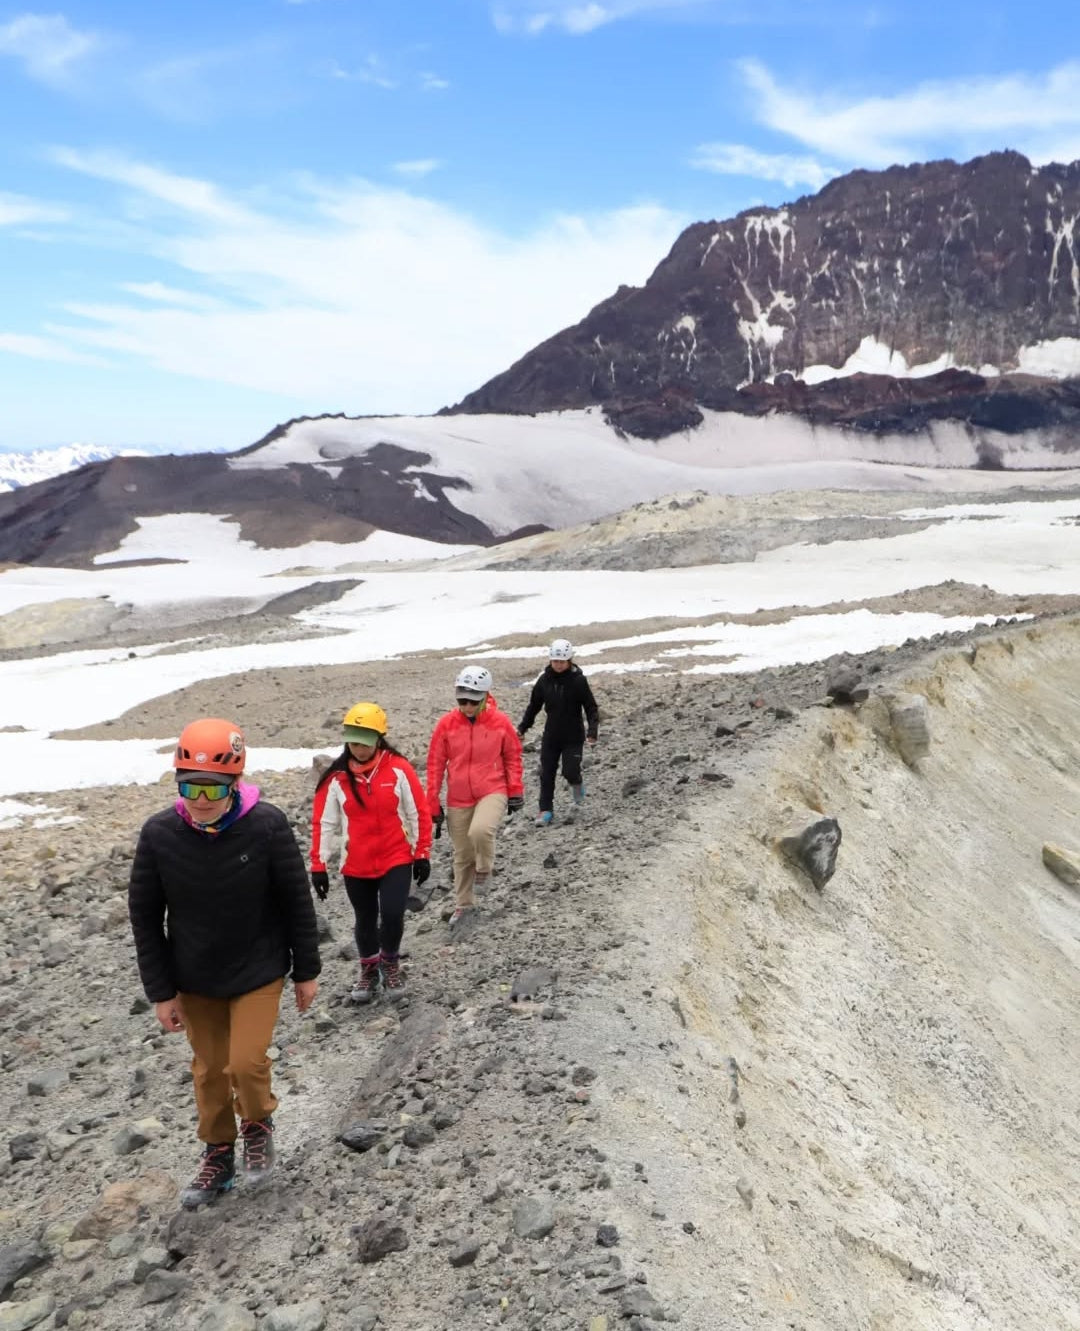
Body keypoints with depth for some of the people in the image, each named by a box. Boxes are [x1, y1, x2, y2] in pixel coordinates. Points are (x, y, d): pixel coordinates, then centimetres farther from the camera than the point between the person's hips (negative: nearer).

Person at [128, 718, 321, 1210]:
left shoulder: (267, 826, -24)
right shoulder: (159, 833, -19)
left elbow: (297, 902, -11)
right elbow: (145, 917, -6)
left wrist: (306, 971, -3)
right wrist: (161, 991, -3)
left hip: (258, 972, -2)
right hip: (195, 979, 3)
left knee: (247, 1062, -7)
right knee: (208, 1069, 15)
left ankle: (258, 1124, 26)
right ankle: (218, 1155, 38)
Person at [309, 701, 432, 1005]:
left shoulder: (398, 769, -11)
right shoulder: (336, 777, -7)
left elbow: (419, 813, -3)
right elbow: (324, 823, -1)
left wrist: (422, 855, -1)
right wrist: (318, 865, -2)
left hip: (397, 860, -2)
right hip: (356, 865, 2)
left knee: (392, 914, -12)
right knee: (365, 920, 12)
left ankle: (390, 963, 18)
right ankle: (369, 969, 37)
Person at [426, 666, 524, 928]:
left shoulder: (500, 722, -8)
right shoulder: (446, 724, -7)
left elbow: (513, 757, 5)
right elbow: (435, 765, 0)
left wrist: (515, 792, 5)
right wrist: (433, 803, 0)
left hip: (492, 792, -2)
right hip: (458, 800, 2)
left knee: (480, 831, -30)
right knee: (462, 855, 12)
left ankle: (484, 868, 2)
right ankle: (463, 904, 33)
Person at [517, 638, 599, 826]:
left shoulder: (578, 680, -10)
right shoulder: (544, 680, 0)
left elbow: (591, 707, -7)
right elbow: (534, 705, 12)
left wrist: (592, 731, -19)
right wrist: (522, 727, 11)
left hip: (573, 736, -3)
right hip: (551, 736, 3)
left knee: (570, 772, -12)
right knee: (546, 773, 3)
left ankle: (576, 784, 24)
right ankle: (545, 810, 16)